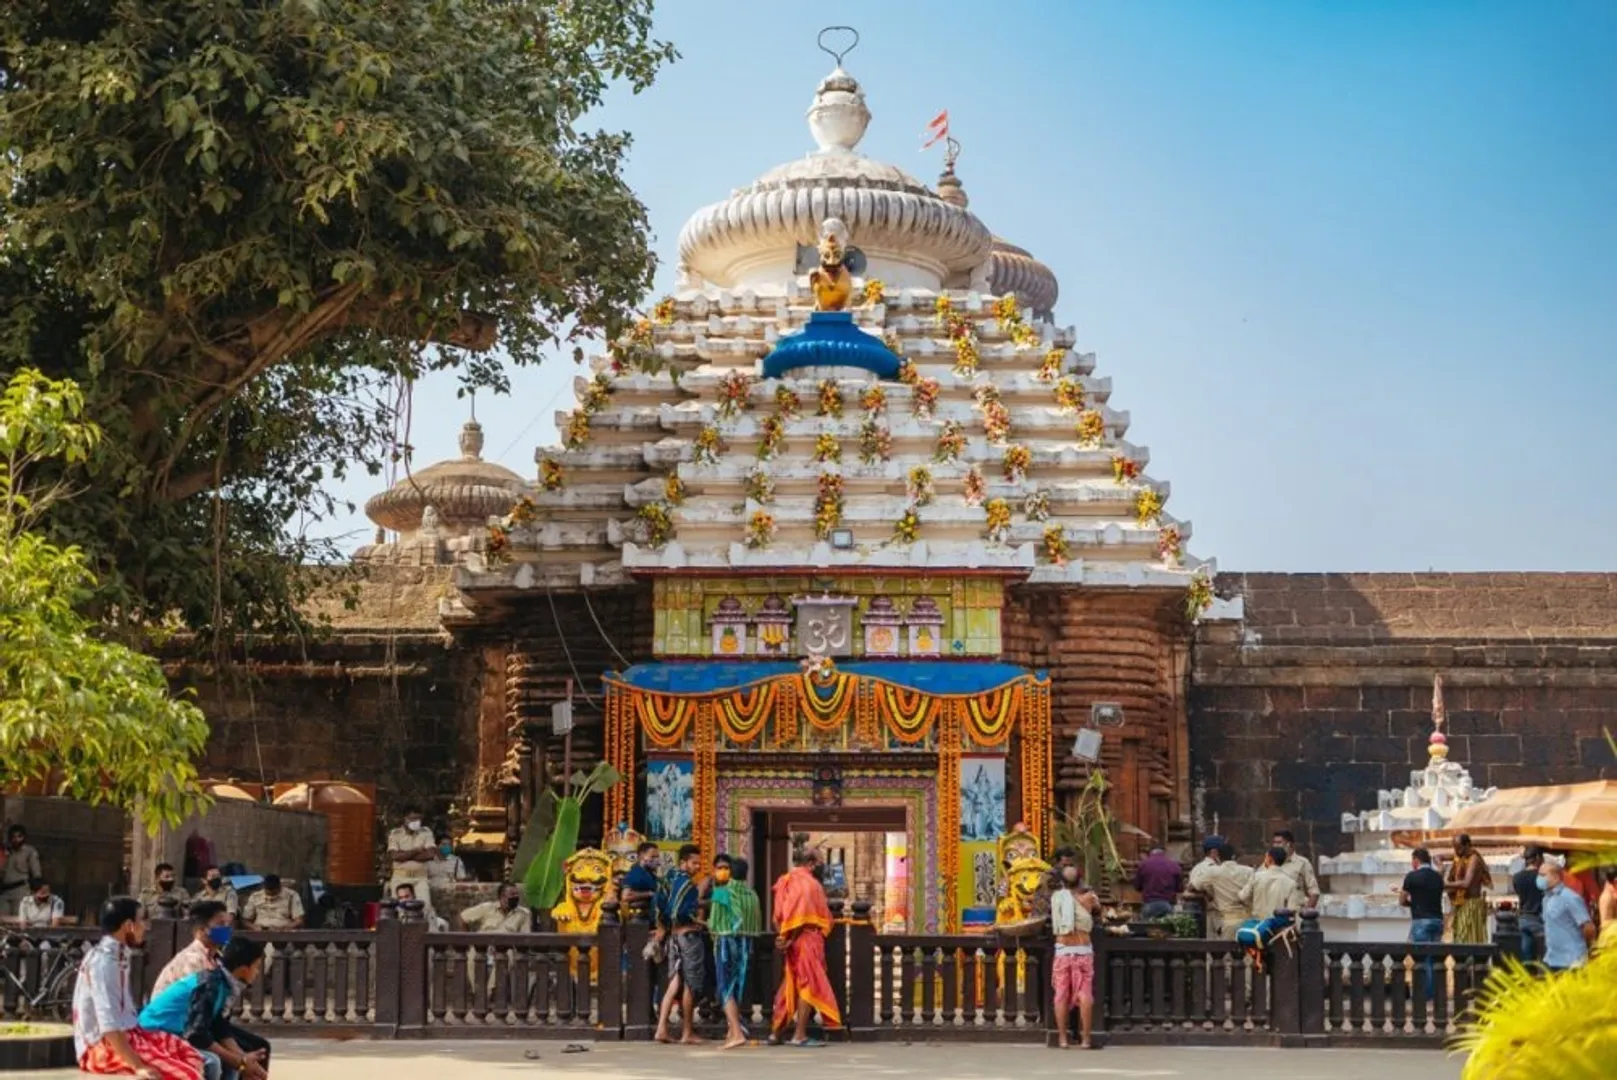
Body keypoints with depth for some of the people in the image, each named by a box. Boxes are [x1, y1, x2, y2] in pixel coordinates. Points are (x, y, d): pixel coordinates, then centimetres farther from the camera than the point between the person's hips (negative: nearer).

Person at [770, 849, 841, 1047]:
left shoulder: (785, 881, 13)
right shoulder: (809, 882, -11)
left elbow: (777, 916, 11)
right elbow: (805, 916, -17)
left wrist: (783, 937, 6)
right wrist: (789, 940, -12)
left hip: (789, 942, 8)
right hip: (806, 938, -8)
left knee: (788, 985, 14)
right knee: (808, 985, -3)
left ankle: (776, 1032, 16)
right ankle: (800, 1035, -6)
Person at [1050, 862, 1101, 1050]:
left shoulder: (1055, 897, 2)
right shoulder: (1087, 898, -3)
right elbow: (1098, 910, 15)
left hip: (1062, 950, 1)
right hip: (1083, 950, -1)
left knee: (1061, 994, 4)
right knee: (1085, 995, 0)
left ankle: (1062, 1039, 3)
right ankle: (1085, 1039, -1)